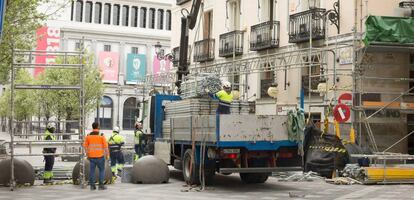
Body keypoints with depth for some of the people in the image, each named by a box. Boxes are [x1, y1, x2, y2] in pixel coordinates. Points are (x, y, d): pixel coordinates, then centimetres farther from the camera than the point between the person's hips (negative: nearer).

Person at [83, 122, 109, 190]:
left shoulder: (88, 136, 2)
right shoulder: (101, 135, -6)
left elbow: (85, 146, 4)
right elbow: (105, 146, -7)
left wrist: (87, 155, 15)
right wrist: (107, 155, 3)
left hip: (91, 156, 3)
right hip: (100, 156, -3)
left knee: (92, 171, 7)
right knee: (101, 170, 8)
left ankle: (92, 185, 7)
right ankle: (101, 185, 4)